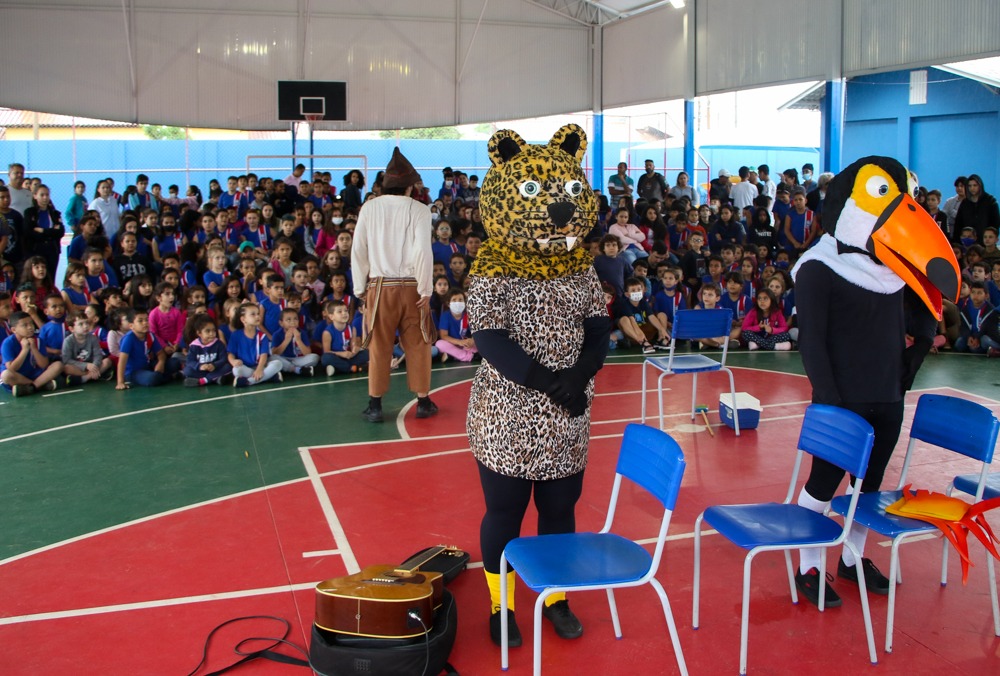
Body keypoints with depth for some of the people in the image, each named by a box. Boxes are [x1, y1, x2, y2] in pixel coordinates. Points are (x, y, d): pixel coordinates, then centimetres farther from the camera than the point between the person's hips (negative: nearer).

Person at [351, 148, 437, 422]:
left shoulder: (370, 208, -1)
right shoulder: (419, 209, -7)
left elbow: (358, 250, -1)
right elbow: (423, 251, -13)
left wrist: (360, 287, 8)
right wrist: (426, 290, -6)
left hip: (380, 286, 1)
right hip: (411, 286, -1)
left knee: (379, 347, 9)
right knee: (417, 346, 10)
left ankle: (375, 405, 14)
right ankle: (423, 402, 18)